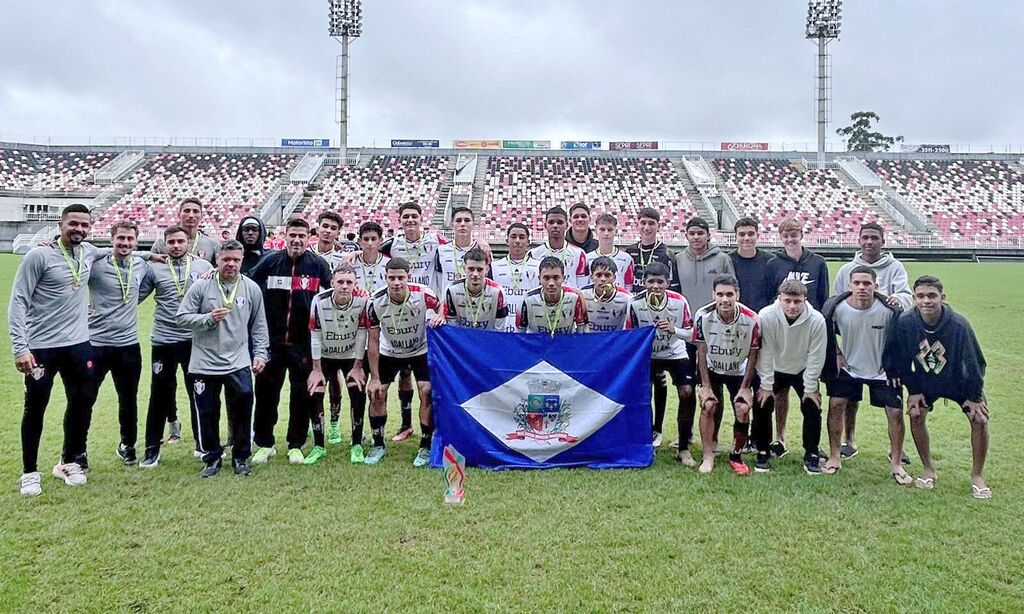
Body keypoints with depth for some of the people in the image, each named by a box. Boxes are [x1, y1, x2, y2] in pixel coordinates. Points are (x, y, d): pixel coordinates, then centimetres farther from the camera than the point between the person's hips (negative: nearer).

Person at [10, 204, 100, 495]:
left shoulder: (89, 252, 4)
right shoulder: (39, 256, -13)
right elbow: (18, 302, -13)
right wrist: (19, 347, -19)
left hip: (78, 344, 5)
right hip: (41, 346, -5)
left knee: (83, 402, 11)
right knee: (35, 409, 6)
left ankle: (69, 462, 30)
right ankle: (30, 472, 21)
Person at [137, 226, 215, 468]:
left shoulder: (203, 266, 3)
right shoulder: (155, 269, 3)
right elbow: (134, 297, 3)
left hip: (195, 339, 0)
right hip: (163, 340, 0)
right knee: (159, 394, 6)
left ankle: (202, 443, 23)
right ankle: (152, 448, 17)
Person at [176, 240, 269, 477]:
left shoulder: (252, 288, 2)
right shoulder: (200, 286, -3)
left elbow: (259, 325, 8)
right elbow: (181, 317, -3)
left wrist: (260, 353, 2)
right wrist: (209, 318, -18)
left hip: (239, 362, 0)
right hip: (204, 363, 0)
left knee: (242, 409, -5)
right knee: (207, 413, 8)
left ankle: (241, 457, 15)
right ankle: (212, 457, 27)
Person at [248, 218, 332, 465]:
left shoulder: (318, 264, 0)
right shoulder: (270, 261, 1)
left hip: (304, 343, -1)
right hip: (271, 340, 1)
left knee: (302, 395, 5)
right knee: (266, 393, 6)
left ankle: (296, 445, 19)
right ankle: (264, 444, 21)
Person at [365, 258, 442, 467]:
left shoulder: (423, 294, -29)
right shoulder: (376, 303, -25)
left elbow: (440, 307, -3)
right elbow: (373, 342, -16)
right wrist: (375, 378, -16)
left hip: (420, 350, -1)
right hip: (388, 353, 1)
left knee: (427, 392, -13)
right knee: (376, 393, -5)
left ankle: (425, 447, 3)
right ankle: (378, 445, 14)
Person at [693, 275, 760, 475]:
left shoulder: (751, 319, -25)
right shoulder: (703, 316, -25)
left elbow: (753, 354, -11)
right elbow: (701, 351, -13)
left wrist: (745, 387, -9)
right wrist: (705, 385, -12)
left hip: (739, 371, 0)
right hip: (711, 369, 0)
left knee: (743, 410, -10)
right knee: (708, 406, -15)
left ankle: (736, 456, 11)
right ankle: (708, 456, -2)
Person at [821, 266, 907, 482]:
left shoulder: (889, 310, -23)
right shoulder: (836, 307, -19)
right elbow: (828, 333, 2)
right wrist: (837, 355, -1)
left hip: (882, 370, -1)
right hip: (849, 367, 1)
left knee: (895, 412, -5)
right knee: (836, 404, -7)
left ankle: (896, 464, 13)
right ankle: (835, 456, 9)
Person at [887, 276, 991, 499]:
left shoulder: (959, 324, -32)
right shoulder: (905, 323, -27)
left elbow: (974, 362, -19)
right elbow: (902, 359, -10)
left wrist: (974, 396, -11)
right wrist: (913, 390, -7)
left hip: (960, 381, -1)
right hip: (925, 381, 2)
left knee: (979, 419, -12)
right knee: (915, 415, -12)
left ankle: (977, 476, 8)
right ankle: (928, 470, 8)